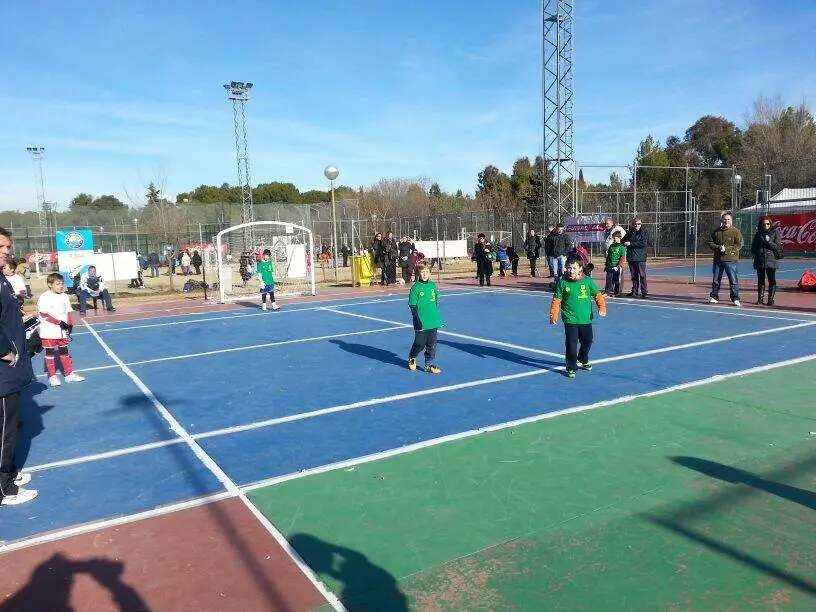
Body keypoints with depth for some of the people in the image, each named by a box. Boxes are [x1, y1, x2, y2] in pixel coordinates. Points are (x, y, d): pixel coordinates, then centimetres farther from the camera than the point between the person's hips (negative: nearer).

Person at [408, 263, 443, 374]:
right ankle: (412, 359, 33)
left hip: (433, 321, 4)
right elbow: (412, 305, -9)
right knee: (420, 344, 6)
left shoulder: (433, 285, 5)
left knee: (432, 344, 7)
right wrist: (417, 319, -15)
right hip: (421, 323, -4)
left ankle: (429, 365, 19)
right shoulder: (415, 287, -10)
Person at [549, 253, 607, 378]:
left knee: (587, 341, 17)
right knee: (571, 345, -3)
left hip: (586, 319, 3)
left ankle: (583, 360, 45)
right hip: (570, 320, -3)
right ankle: (571, 368, 11)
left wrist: (602, 307, -9)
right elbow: (556, 300, -1)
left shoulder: (588, 281, -2)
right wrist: (553, 315, -6)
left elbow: (597, 295, 5)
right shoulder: (562, 282, -6)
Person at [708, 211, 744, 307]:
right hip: (718, 259, 4)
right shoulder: (716, 231, 8)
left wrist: (726, 249, -17)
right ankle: (714, 297, 22)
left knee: (733, 280, -4)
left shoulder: (735, 232, -3)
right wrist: (718, 247, -9)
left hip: (730, 260, -4)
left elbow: (739, 245, -8)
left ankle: (735, 299, 3)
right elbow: (710, 242, 10)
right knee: (716, 280, 11)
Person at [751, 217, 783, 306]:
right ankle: (760, 298, 14)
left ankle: (771, 299, -1)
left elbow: (778, 247, -3)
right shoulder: (758, 234, 13)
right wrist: (755, 253, 1)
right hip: (759, 261, 4)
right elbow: (753, 247, 19)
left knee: (772, 280, -4)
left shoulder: (775, 233, 3)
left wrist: (769, 242, -16)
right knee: (760, 280, 8)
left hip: (771, 261, -4)